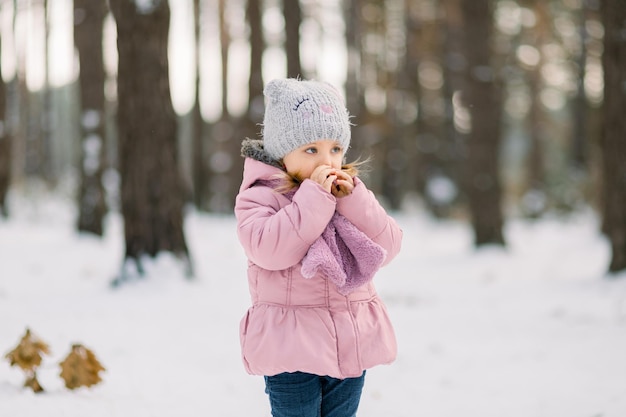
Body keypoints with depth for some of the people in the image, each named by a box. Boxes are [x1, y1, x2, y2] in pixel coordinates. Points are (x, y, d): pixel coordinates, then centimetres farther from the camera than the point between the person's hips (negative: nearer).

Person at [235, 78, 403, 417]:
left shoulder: (353, 195, 10)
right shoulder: (260, 197, -6)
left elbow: (387, 245, -2)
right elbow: (269, 249, -25)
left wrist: (352, 199, -14)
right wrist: (314, 197, -23)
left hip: (351, 345, 5)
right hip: (292, 348, -5)